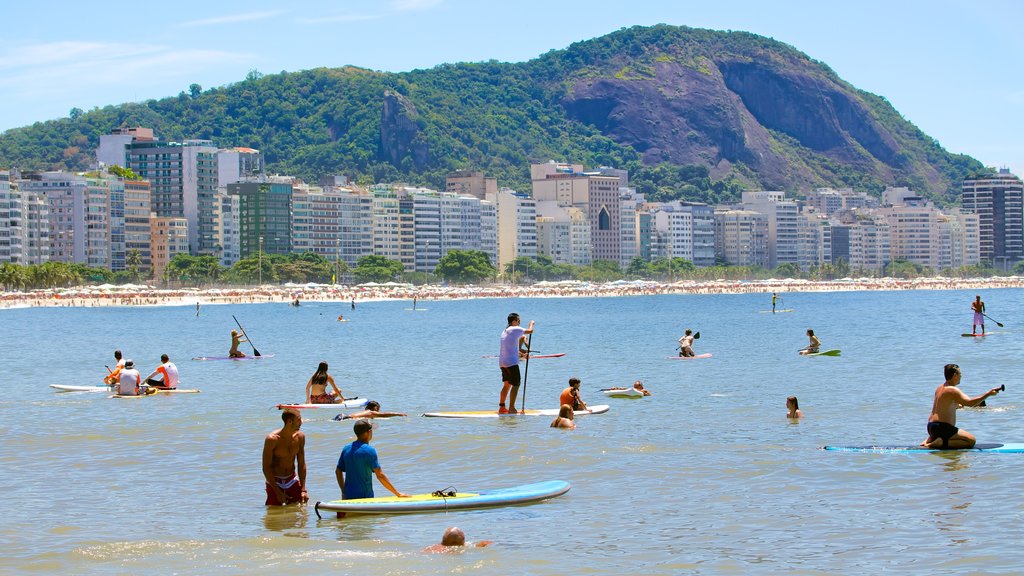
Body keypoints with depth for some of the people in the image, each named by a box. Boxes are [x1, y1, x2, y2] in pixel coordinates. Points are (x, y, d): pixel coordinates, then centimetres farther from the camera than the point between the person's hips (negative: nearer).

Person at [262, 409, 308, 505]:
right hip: (275, 482, -4)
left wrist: (303, 490, -1)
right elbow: (266, 468, -16)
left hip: (292, 481, 4)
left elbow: (301, 464, 4)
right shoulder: (272, 439, -20)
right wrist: (278, 493, -18)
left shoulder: (300, 437, -4)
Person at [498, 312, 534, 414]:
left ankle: (501, 407, 18)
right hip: (511, 363, -9)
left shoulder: (505, 331, 19)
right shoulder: (515, 329, -9)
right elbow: (530, 331, -12)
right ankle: (511, 409, -9)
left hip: (502, 363, 9)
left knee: (507, 384, 17)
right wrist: (531, 323, 8)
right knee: (516, 385, -5)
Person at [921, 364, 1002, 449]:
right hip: (942, 428, -10)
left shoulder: (940, 388, 14)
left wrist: (958, 405, 28)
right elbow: (970, 402, -22)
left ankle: (929, 440, 14)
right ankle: (940, 443, -16)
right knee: (971, 440, -10)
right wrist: (988, 394, -17)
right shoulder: (953, 390, -15)